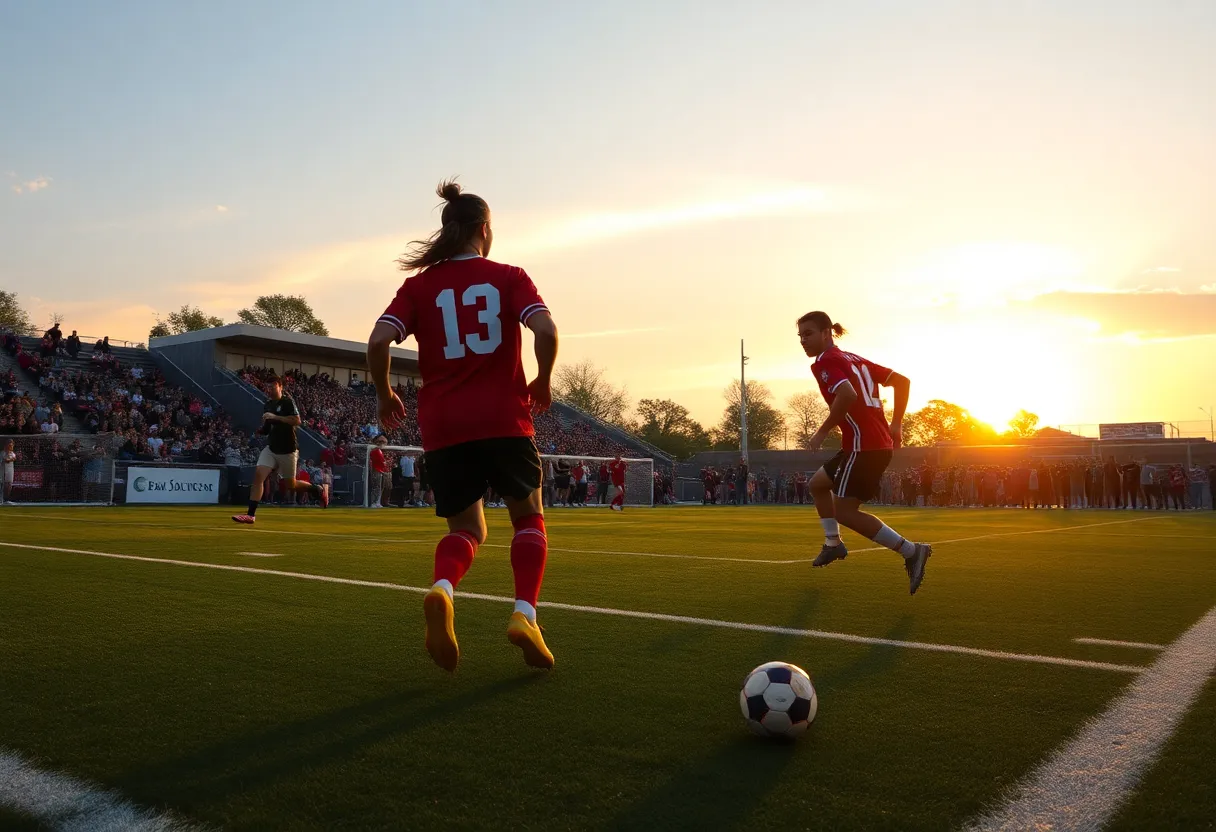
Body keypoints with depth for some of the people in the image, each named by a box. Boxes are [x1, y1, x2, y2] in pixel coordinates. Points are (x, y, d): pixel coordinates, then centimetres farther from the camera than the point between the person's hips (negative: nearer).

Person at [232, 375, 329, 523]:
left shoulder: (287, 401, -9)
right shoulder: (267, 404, 12)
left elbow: (297, 421, -22)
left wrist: (275, 417, -25)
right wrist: (263, 428, 1)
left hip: (287, 450, -6)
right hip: (271, 448, 6)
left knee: (290, 485, 4)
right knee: (258, 475, -12)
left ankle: (318, 490, 30)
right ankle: (251, 515, -13)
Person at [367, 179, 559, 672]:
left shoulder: (420, 284, 8)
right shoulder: (509, 277, 3)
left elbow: (379, 340, -4)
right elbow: (545, 330, -12)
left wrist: (384, 395, 10)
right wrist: (543, 383, 4)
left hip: (442, 427, 2)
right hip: (504, 420, -2)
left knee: (466, 528, 15)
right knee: (529, 517, 18)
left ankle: (442, 589, -18)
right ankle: (525, 613, -2)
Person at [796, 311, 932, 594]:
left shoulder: (824, 362, -8)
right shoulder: (853, 359, 20)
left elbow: (848, 394, -28)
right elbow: (902, 381, 19)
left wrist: (823, 432, -17)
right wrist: (895, 425, 18)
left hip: (863, 444, -10)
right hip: (880, 441, 10)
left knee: (844, 511, -8)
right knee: (817, 484, 23)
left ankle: (911, 551, -10)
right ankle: (833, 543, 29)